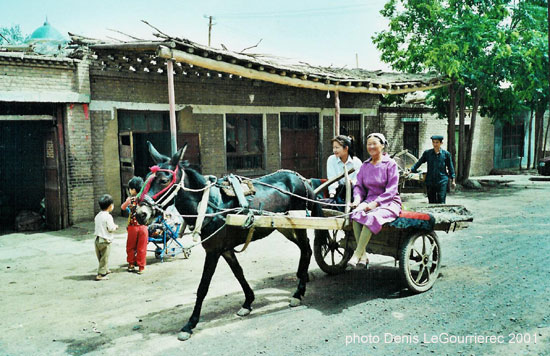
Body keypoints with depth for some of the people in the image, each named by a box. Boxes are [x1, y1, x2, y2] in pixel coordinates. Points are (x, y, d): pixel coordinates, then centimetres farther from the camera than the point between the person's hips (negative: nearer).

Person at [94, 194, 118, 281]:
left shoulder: (98, 215, 7)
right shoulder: (108, 216, -17)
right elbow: (111, 228, -19)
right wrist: (115, 226, 3)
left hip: (97, 239, 8)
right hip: (105, 240, -8)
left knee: (101, 257, 20)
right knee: (104, 258, -1)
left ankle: (105, 270, 36)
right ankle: (101, 274, 0)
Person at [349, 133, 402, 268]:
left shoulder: (390, 164, -2)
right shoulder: (365, 165, 13)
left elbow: (391, 190, -10)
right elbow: (359, 185, 13)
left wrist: (375, 203, -21)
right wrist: (357, 198, -10)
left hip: (389, 202, -4)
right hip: (369, 200, 4)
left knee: (372, 217, -35)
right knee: (356, 214, -29)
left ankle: (357, 255, -33)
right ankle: (363, 255, -29)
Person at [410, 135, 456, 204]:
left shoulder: (446, 154, 1)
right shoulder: (427, 153, 3)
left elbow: (450, 168, 8)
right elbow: (418, 163, 9)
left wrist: (453, 180, 8)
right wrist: (411, 170, -1)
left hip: (442, 181, -2)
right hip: (430, 181, 2)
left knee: (441, 203, -7)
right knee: (431, 202, 8)